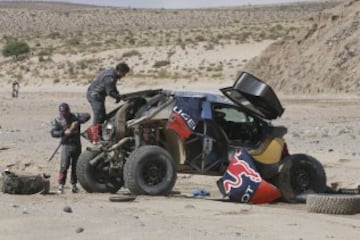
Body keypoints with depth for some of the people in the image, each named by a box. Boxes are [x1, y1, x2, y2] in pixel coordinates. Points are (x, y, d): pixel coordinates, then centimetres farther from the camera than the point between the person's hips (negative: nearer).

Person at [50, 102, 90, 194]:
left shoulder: (75, 117, 2)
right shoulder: (57, 120, 2)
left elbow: (87, 116, -9)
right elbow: (53, 133, -8)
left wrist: (77, 122, -20)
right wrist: (64, 132, -22)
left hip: (77, 145, 2)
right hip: (66, 145, -2)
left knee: (75, 166, 9)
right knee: (64, 166, -12)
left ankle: (74, 184, 21)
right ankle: (61, 185, -8)